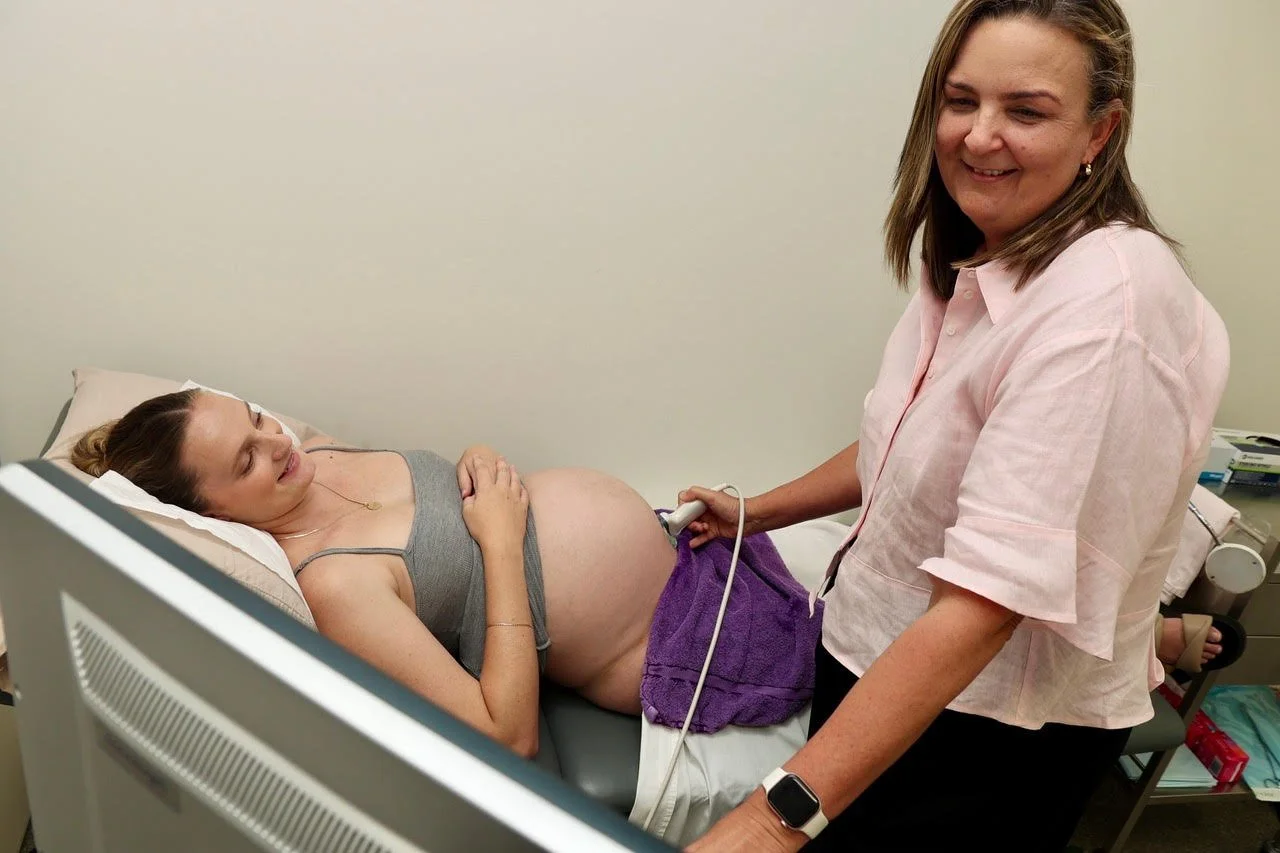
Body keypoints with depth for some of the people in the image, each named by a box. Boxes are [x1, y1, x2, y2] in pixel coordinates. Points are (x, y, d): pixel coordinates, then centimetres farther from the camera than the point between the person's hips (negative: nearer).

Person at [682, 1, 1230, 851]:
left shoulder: (1104, 305, -26)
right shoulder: (971, 263, 0)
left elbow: (987, 600, -32)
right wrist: (756, 513, 19)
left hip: (1002, 732, -7)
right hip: (876, 663, 7)